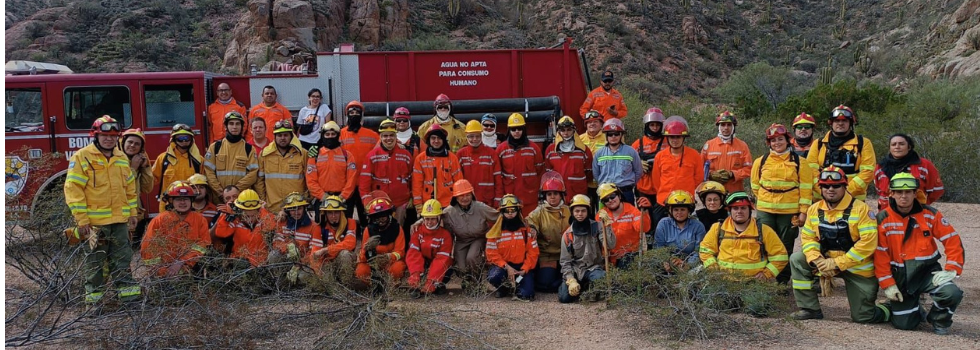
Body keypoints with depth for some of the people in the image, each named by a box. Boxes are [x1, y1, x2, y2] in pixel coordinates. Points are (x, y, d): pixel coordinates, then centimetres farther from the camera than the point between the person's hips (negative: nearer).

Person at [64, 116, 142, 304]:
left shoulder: (122, 158, 12)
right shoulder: (82, 157, -8)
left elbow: (130, 188, 19)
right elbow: (73, 189, -11)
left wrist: (132, 213, 14)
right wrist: (81, 219, -15)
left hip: (120, 220, 5)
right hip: (94, 222, -5)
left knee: (122, 258, 11)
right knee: (95, 261, 4)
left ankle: (127, 289, 18)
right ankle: (94, 295, 13)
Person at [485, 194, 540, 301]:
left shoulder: (527, 230, 0)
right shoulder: (496, 231, -3)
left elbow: (533, 252, -2)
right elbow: (492, 253, -6)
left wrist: (524, 270, -14)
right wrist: (506, 267, -18)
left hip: (522, 266, 0)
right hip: (502, 265, 0)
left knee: (526, 294, -22)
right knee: (493, 277, -35)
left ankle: (516, 286, 17)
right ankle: (504, 288, 3)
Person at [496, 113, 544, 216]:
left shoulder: (533, 148, 5)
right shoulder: (501, 149, 4)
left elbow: (540, 170, 9)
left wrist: (535, 187, 5)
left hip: (529, 196, 0)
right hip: (509, 195, 0)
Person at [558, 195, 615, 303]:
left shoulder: (597, 227, -3)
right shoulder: (567, 234, 1)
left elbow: (611, 245, -18)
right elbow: (565, 261, 0)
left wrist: (606, 225, -24)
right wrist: (571, 280, -14)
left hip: (594, 268, -2)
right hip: (575, 270, 2)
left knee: (601, 279, -36)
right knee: (564, 297, -21)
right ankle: (581, 288, 14)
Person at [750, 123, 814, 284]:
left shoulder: (799, 162, 1)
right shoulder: (760, 162, 5)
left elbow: (806, 189, -1)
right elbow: (755, 186, 16)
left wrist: (803, 212, -6)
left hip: (789, 212, -1)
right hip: (765, 212, 1)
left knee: (786, 248, 8)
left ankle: (783, 282, 16)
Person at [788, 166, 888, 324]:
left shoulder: (860, 209, -17)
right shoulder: (814, 209, 0)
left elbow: (868, 243, -23)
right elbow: (808, 237, 2)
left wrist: (837, 263, -24)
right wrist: (818, 260, -18)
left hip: (859, 268, -5)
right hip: (828, 262, 5)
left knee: (862, 317, -4)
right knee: (797, 260, -14)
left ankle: (889, 309, 31)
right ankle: (810, 309, -4)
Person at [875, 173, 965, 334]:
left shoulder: (930, 215, -4)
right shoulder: (883, 219, -7)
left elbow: (953, 241, -2)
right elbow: (880, 254, -6)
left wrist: (951, 270, -12)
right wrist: (888, 284, -10)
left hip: (928, 271, 1)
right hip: (900, 277, 0)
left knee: (952, 293, -29)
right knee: (904, 324, -6)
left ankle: (939, 319, 6)